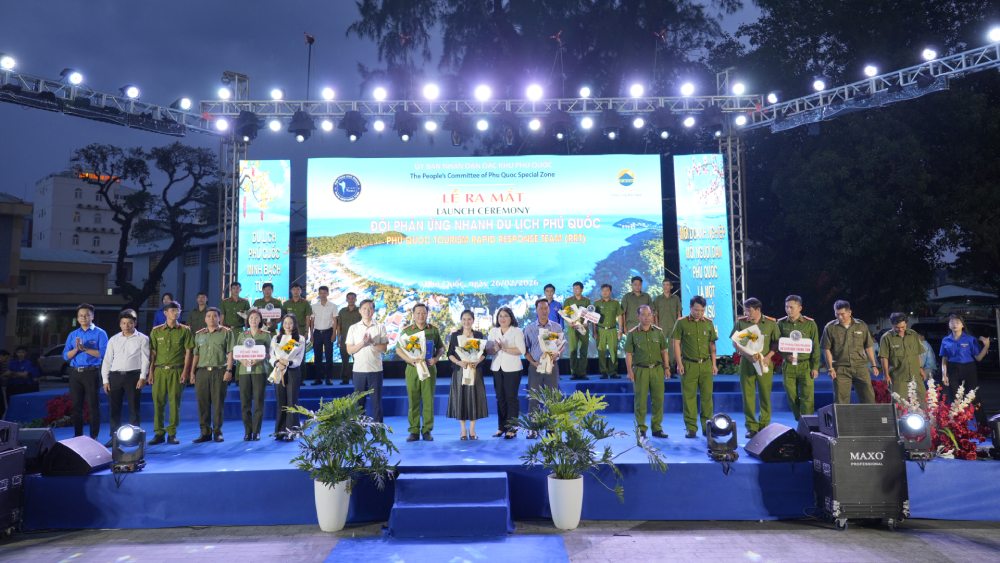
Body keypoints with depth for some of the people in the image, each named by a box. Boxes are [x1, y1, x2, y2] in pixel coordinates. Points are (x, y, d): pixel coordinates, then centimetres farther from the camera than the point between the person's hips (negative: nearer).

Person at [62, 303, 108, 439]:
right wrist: (76, 349, -11)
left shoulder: (100, 333, 0)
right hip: (75, 373, 5)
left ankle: (94, 437, 2)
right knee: (76, 406, 9)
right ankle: (78, 436, 18)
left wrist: (85, 349, -15)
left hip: (91, 373, -5)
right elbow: (65, 356, 6)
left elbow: (103, 354, -11)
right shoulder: (72, 335, 13)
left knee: (93, 406, -3)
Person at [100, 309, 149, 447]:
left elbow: (145, 359, -3)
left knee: (133, 408, 2)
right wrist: (105, 380, 5)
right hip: (115, 376, 4)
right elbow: (107, 360, 12)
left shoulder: (142, 339, 2)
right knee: (114, 408, 7)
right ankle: (114, 437, 17)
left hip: (133, 375, -4)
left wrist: (142, 377, -12)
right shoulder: (113, 340, 13)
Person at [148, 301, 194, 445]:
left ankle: (172, 434, 7)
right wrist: (151, 372, 4)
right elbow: (152, 352, 10)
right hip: (160, 370, 2)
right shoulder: (156, 331, 10)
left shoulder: (184, 330, 5)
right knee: (158, 401, 1)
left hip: (176, 370, -1)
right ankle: (158, 433, 10)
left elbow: (188, 352, 3)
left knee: (174, 402, -1)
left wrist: (185, 371, -4)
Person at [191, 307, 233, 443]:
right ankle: (205, 432, 12)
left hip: (219, 371, -4)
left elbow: (230, 353, -2)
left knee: (218, 402, -1)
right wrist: (192, 372, 9)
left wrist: (229, 370, -10)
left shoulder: (226, 333, 4)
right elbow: (196, 354, 16)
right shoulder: (199, 334, 16)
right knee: (202, 403, 4)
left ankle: (217, 432, 7)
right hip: (202, 371, 4)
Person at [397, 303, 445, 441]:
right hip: (412, 369, 0)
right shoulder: (407, 331, 5)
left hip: (429, 368, 0)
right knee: (413, 401, 1)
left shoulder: (434, 330, 8)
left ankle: (427, 430, 9)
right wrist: (411, 360, -11)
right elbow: (398, 350, 4)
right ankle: (414, 431, 9)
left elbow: (441, 347, 14)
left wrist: (436, 358, -6)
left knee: (428, 400, 0)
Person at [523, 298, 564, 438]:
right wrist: (533, 362, -8)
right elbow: (525, 349, 5)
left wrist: (557, 353, -14)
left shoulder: (557, 327, 4)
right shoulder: (529, 328, 4)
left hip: (552, 365, 0)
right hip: (535, 366, 0)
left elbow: (562, 344, 7)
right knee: (533, 398, 0)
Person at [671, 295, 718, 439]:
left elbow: (712, 345, 12)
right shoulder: (681, 323, 0)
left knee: (707, 396, 4)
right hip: (688, 365, -2)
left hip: (706, 364, 2)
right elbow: (676, 344, 0)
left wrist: (714, 364, 7)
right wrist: (679, 364, -6)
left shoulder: (709, 323, 9)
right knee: (689, 396, 1)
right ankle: (691, 428, 9)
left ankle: (707, 426, 14)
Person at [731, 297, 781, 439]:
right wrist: (749, 355, -13)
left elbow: (776, 342, 3)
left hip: (764, 364, 0)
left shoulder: (771, 323, -1)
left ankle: (764, 426, 16)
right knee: (748, 395, 1)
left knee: (765, 395, 4)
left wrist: (768, 357, -12)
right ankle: (751, 427, 9)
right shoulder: (740, 322, 0)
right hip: (746, 363, 1)